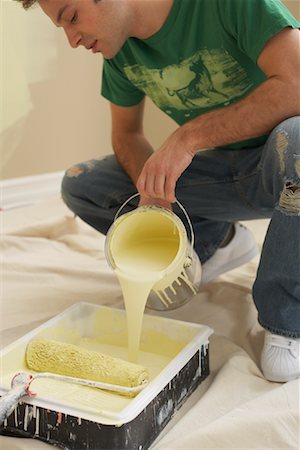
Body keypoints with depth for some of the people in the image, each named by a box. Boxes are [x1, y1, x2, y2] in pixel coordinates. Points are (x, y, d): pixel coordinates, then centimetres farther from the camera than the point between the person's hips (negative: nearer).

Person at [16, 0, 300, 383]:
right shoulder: (120, 48, -3)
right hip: (216, 169, 6)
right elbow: (126, 134, 8)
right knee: (80, 185, -6)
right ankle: (216, 241, 3)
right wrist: (151, 186, -14)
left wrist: (189, 135, -33)